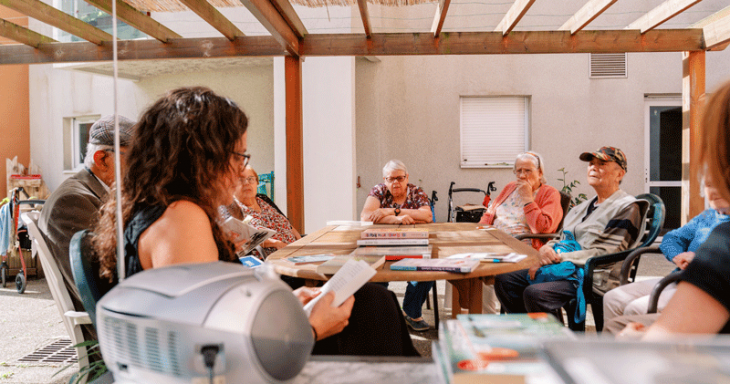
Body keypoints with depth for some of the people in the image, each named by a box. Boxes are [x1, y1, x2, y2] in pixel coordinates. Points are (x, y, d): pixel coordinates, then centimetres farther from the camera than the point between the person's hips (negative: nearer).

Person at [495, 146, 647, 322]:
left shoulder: (627, 208, -3)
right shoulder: (582, 207, 23)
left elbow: (604, 254, -13)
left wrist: (558, 258, -15)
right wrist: (545, 249, -3)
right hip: (562, 268, 9)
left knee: (535, 293, -33)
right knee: (504, 279, -6)